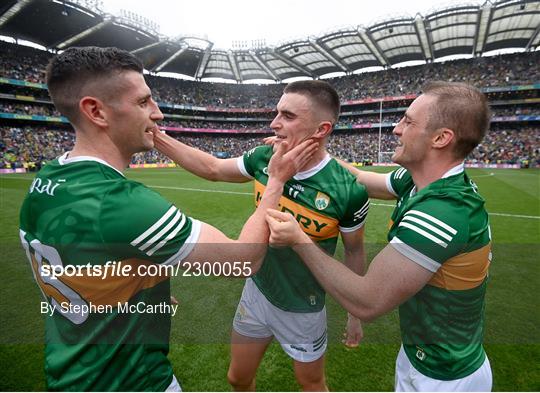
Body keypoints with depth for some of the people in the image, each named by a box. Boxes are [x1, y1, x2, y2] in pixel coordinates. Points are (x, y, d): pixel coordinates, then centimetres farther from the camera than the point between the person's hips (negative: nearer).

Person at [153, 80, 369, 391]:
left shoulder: (348, 191, -25)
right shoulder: (264, 158, -14)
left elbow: (355, 252, -9)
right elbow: (213, 169, 3)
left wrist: (356, 314, 3)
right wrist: (155, 136, -1)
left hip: (302, 308, -3)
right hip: (255, 291, 4)